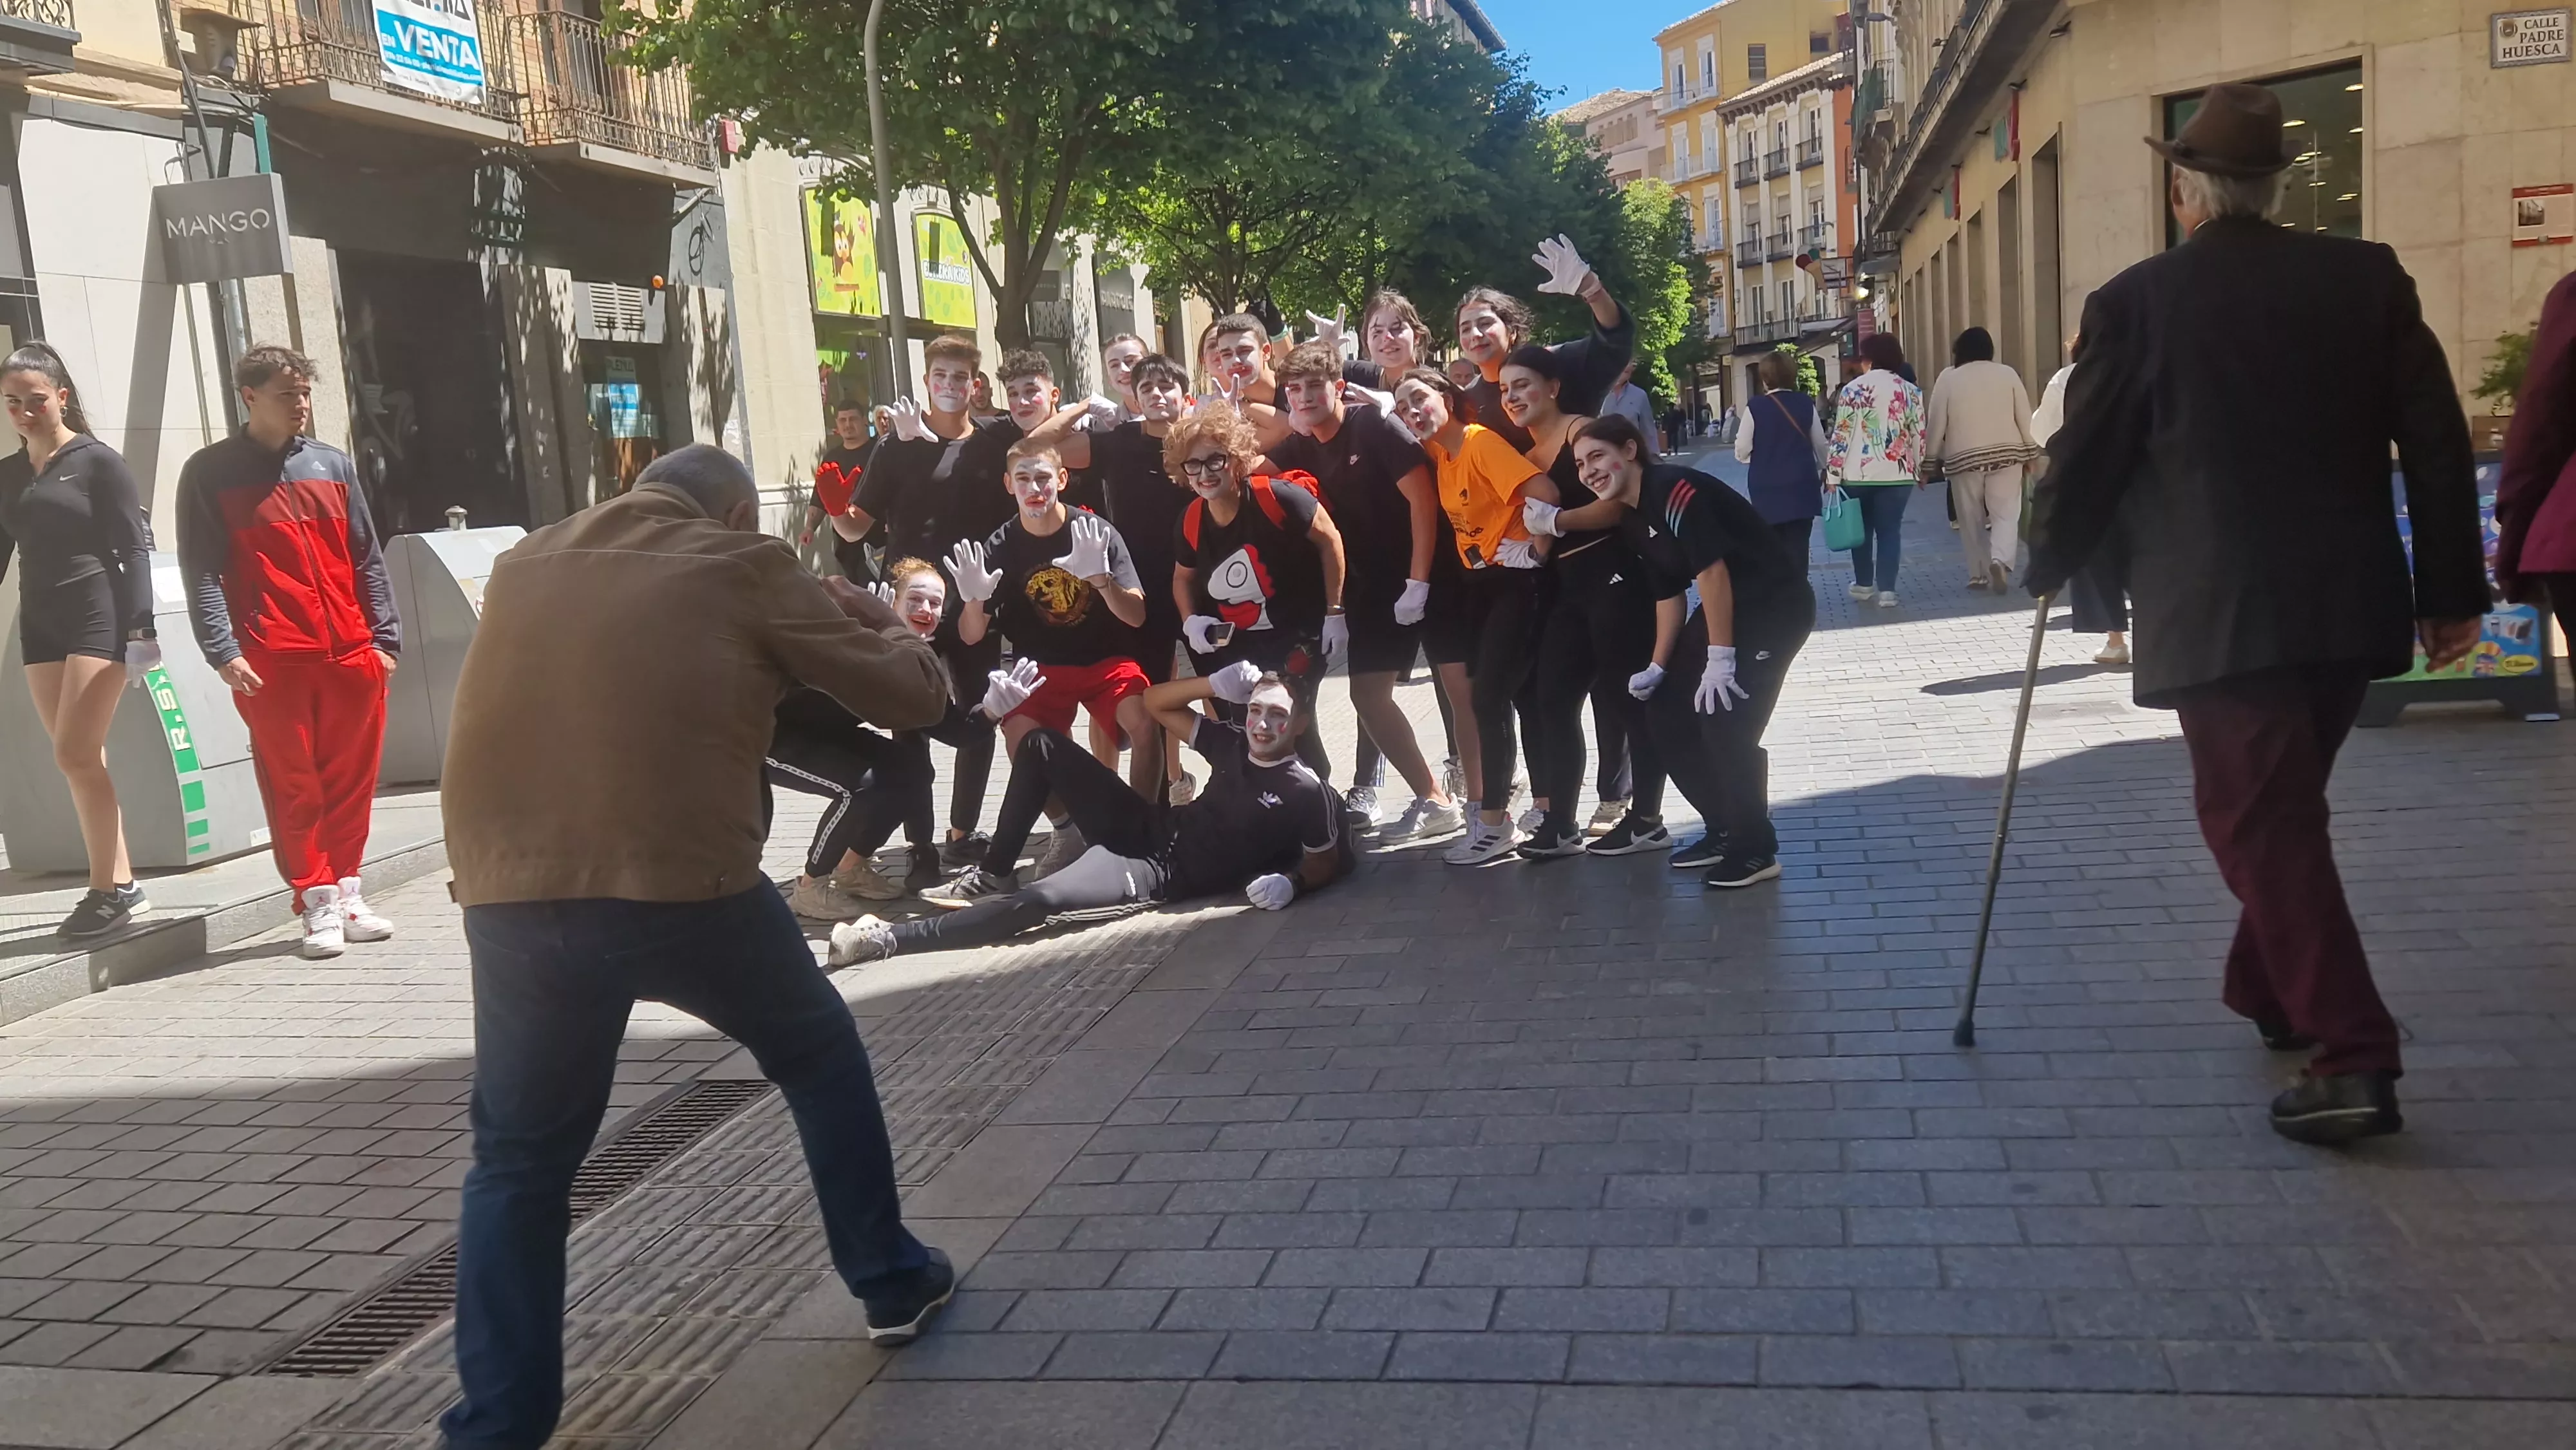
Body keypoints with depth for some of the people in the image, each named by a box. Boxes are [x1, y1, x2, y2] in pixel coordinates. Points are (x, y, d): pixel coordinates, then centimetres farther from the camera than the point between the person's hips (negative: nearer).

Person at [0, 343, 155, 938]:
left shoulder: (99, 462, -4)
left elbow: (136, 547, -8)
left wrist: (139, 627, -15)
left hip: (99, 617, -6)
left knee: (74, 754, -12)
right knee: (81, 760, 6)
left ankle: (106, 889, -4)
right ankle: (122, 885, 13)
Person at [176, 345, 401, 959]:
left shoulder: (334, 465, 14)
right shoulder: (210, 472, 4)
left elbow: (367, 559, 15)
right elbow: (201, 571, -1)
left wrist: (383, 639, 7)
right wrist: (223, 652, -11)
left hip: (351, 655, 3)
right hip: (271, 661, -3)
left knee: (352, 781, 7)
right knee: (293, 787, 0)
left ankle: (346, 891, 19)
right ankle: (317, 905, 7)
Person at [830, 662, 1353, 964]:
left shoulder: (1308, 793, -13)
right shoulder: (1232, 744, 5)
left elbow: (1329, 864, -2)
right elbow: (1154, 702, 14)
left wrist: (1289, 884, -22)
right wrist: (1219, 686, -1)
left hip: (1165, 873, -8)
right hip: (1145, 830, 8)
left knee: (1041, 900, -32)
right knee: (1040, 745, 4)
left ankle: (889, 938, -25)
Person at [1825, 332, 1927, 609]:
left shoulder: (1852, 390, -4)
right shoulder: (1911, 392, 2)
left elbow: (1841, 435, -7)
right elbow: (1919, 435, 4)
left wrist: (1833, 472, -3)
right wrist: (1921, 469, 16)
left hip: (1858, 472, -1)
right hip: (1897, 473, 1)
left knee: (1862, 529, 15)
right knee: (1890, 531, 4)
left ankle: (1864, 585, 23)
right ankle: (1887, 589, -4)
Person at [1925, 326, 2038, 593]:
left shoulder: (1948, 378, -1)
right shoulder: (2008, 374, 4)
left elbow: (1936, 422, -1)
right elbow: (2025, 417, 5)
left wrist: (1931, 458, 7)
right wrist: (2030, 451, 13)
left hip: (1964, 457, -1)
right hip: (2006, 454, 1)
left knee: (1971, 520, 9)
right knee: (2006, 514, 1)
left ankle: (1978, 574, 11)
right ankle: (2000, 560, -22)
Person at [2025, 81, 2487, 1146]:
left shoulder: (2138, 301, -5)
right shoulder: (2370, 278, 5)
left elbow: (2085, 457, 0)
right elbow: (2437, 444, 3)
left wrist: (2049, 567, 18)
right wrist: (2452, 590, 10)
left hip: (2218, 613, -5)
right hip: (2346, 603, 5)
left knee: (2258, 825, -1)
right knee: (2284, 810, 21)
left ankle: (2353, 1058, -8)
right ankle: (2268, 991, 36)